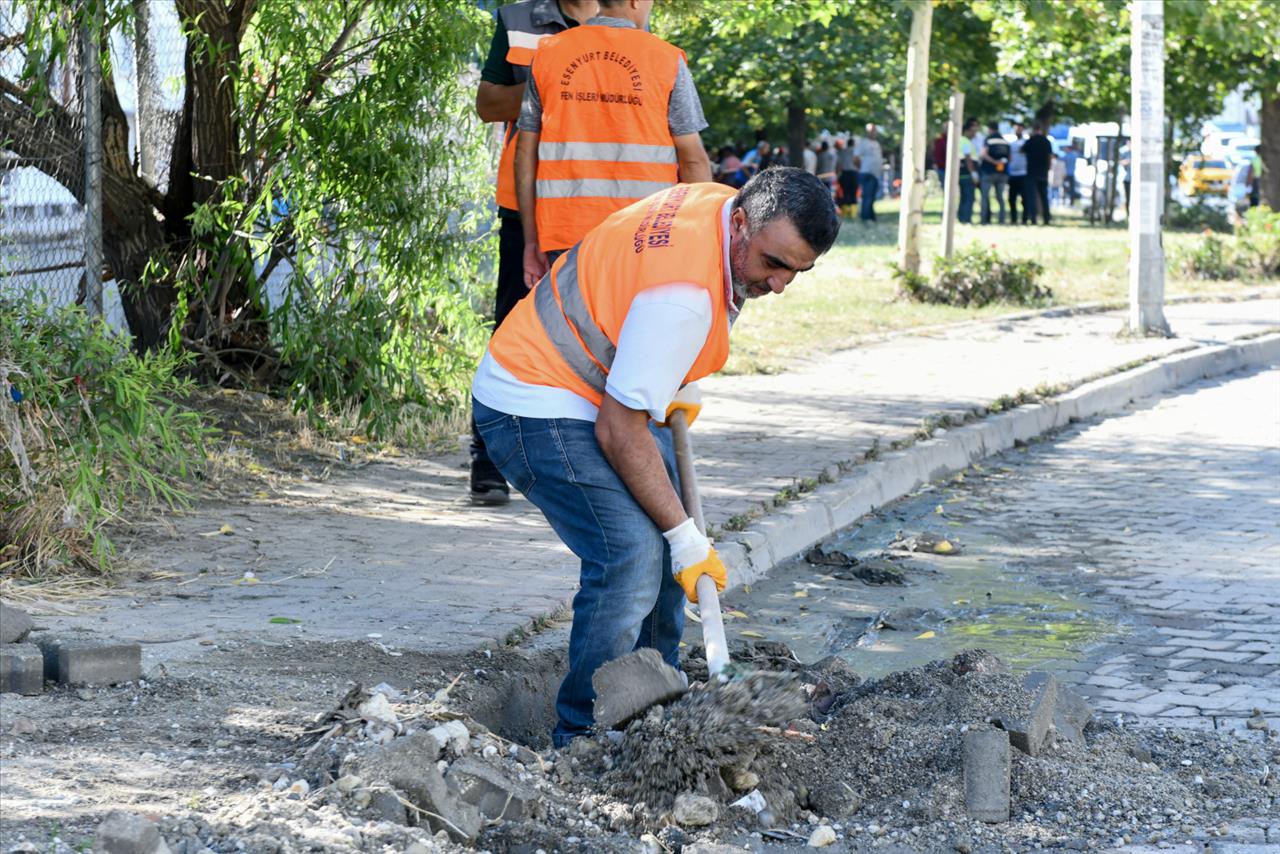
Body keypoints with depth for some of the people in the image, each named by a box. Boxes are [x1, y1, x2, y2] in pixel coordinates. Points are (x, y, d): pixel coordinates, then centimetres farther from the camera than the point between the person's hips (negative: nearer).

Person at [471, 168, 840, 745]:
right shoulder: (682, 295, -33)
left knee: (669, 533, 13)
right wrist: (685, 538, -22)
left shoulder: (719, 202, -4)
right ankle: (584, 735, -13)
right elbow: (618, 431, -28)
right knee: (632, 552, -22)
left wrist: (672, 389, 19)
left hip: (598, 390, 11)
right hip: (533, 409, -11)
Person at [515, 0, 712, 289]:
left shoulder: (548, 54, 8)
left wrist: (531, 241, 13)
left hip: (566, 235, 3)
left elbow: (526, 154, 8)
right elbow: (693, 160, -2)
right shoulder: (666, 59, 0)